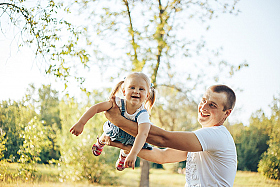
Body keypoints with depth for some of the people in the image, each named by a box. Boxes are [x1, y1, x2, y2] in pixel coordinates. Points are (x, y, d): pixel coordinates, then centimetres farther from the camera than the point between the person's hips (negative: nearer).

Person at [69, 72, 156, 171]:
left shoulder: (142, 114, -40)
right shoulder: (119, 103, -35)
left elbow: (142, 134, -53)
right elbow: (96, 107, -33)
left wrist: (133, 154, -66)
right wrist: (81, 123, -41)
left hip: (132, 135, -2)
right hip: (116, 129, 2)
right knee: (107, 136, -9)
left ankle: (123, 155, 33)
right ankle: (101, 142, 30)